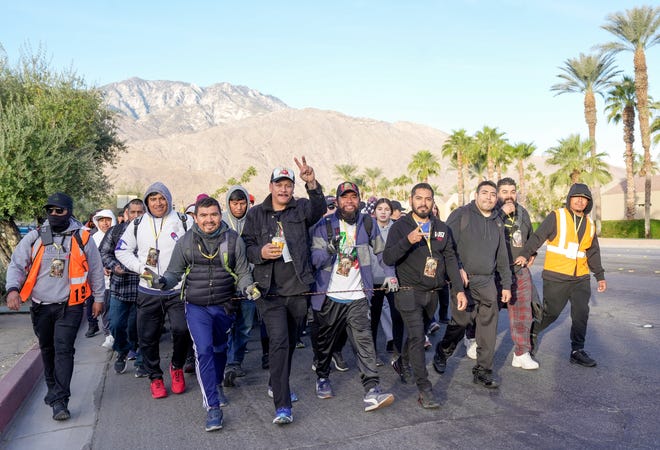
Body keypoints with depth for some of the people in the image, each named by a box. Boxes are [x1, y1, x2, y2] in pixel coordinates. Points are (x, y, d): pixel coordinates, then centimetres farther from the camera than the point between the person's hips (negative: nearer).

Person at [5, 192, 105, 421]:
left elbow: (96, 269, 4)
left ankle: (60, 401, -5)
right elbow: (16, 264, 1)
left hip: (70, 306, -3)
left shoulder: (82, 238, -3)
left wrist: (98, 298, 7)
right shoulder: (35, 237, 1)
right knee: (47, 349, 17)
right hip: (40, 306, 3)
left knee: (63, 349, -10)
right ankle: (53, 388, 37)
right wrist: (13, 289, -17)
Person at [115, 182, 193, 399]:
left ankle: (177, 366, 16)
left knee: (182, 330, -13)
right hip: (148, 291, 3)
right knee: (148, 337, 7)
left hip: (177, 290, -2)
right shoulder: (137, 225, 9)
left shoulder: (183, 222, 1)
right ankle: (155, 377, 26)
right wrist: (141, 268, -2)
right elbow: (122, 250, 12)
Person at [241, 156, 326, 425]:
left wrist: (312, 184, -34)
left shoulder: (301, 209, 5)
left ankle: (278, 385, 40)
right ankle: (282, 406, -8)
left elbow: (318, 209, -16)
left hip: (298, 289, 2)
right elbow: (245, 246, 7)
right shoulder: (255, 214, 7)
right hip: (270, 291, -2)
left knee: (290, 343, 16)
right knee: (279, 341, -13)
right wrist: (260, 252, -15)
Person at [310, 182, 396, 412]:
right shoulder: (324, 226, -3)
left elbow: (381, 250, 17)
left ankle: (372, 391, -12)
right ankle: (322, 378, 38)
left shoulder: (368, 223, 5)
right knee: (326, 341, 14)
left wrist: (390, 273, 6)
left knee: (364, 341, -11)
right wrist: (329, 250, -32)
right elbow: (315, 259, -11)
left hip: (357, 297, 1)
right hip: (328, 296, 0)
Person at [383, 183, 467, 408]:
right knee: (417, 337, -11)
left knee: (418, 335, 17)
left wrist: (459, 289, 1)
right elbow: (387, 258, -14)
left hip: (432, 293, 5)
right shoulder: (400, 226, -4)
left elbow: (450, 260, 10)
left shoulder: (441, 228, 9)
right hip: (409, 292, -5)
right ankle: (424, 389, -6)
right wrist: (407, 241, -30)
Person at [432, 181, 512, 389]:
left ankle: (483, 371, 16)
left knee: (488, 326, 3)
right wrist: (457, 268, -18)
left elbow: (502, 257, 21)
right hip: (463, 279, -5)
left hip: (487, 282, 5)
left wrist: (506, 284, 18)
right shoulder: (461, 214, -2)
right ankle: (442, 352, 25)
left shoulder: (497, 222, 17)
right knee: (461, 320, -4)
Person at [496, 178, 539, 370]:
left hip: (521, 271, 5)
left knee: (522, 312, 4)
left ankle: (522, 354, 13)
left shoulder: (523, 213, 12)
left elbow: (531, 236, 28)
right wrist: (502, 212, -27)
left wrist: (532, 253, 14)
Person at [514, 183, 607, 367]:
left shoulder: (589, 224, 13)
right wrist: (525, 254, -26)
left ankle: (577, 351, 9)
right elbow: (537, 237, -13)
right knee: (551, 312, 4)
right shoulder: (556, 217, -4)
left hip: (581, 277, 5)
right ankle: (532, 332, 31)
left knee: (581, 312, -2)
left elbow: (593, 253, 21)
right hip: (556, 276, -5)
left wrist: (600, 275, 19)